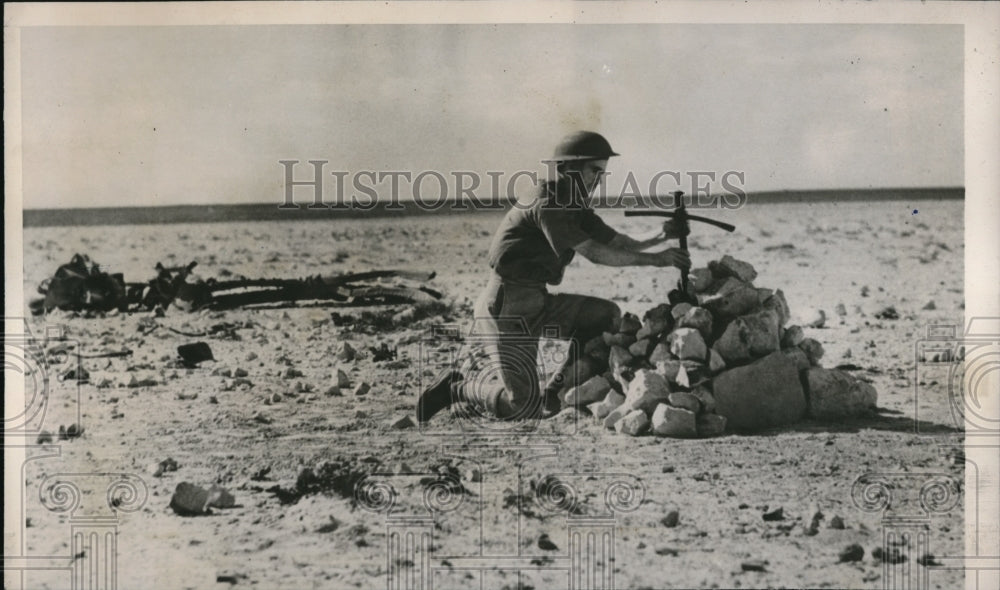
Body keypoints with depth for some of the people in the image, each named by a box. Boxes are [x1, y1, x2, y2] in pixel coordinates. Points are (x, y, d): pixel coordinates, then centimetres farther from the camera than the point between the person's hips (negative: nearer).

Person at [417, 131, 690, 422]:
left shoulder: (574, 207, 12)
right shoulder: (546, 204, -18)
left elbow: (620, 243, 9)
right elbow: (595, 253, -23)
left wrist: (661, 237, -9)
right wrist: (656, 259, -20)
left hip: (538, 303, 9)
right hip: (505, 308, -9)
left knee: (607, 316, 4)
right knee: (525, 407, -11)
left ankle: (554, 392, 8)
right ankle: (456, 388, 11)